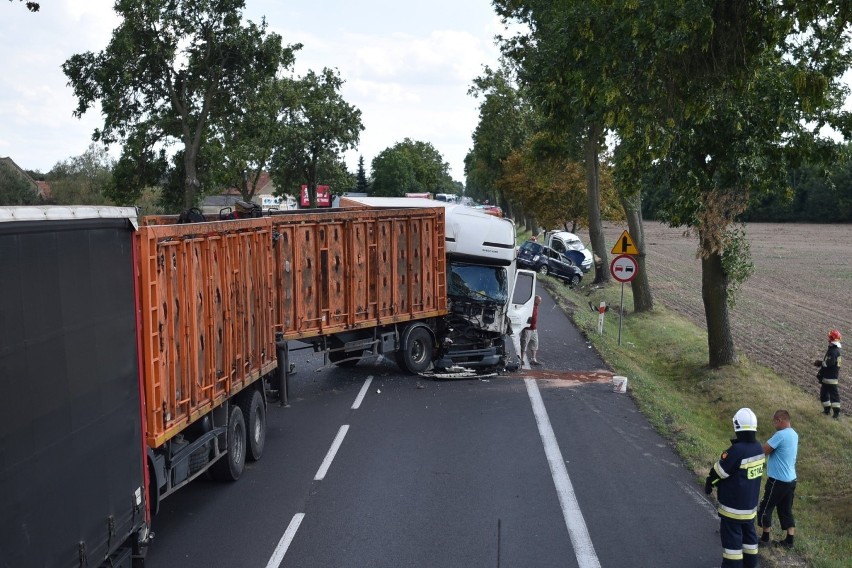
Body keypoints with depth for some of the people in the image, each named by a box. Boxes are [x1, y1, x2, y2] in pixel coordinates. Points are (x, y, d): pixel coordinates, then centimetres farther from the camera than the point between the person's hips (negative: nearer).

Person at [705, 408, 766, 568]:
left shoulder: (736, 451, -27)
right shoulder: (758, 448, -3)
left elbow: (718, 472, -16)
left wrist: (709, 484, 2)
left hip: (733, 506, -8)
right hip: (751, 503, 8)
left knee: (732, 540, 1)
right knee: (749, 535, 21)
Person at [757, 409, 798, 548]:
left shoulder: (781, 435, -23)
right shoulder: (794, 435, 7)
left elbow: (764, 450, -20)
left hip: (778, 480, -8)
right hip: (790, 479, 8)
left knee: (765, 508, 8)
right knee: (786, 510, 14)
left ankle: (765, 537, 17)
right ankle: (790, 540, 15)